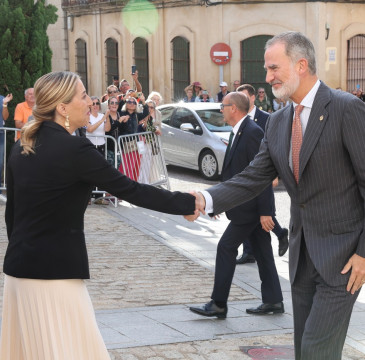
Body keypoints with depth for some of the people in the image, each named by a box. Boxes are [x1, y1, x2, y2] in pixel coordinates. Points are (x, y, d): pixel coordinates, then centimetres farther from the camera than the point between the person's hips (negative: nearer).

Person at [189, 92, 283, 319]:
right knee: (262, 251, 12)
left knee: (226, 247, -5)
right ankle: (273, 301, 19)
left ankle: (218, 304, 1)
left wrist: (265, 211, -24)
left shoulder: (252, 132, -19)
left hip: (250, 207, -10)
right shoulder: (239, 132, 13)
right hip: (251, 206, 10)